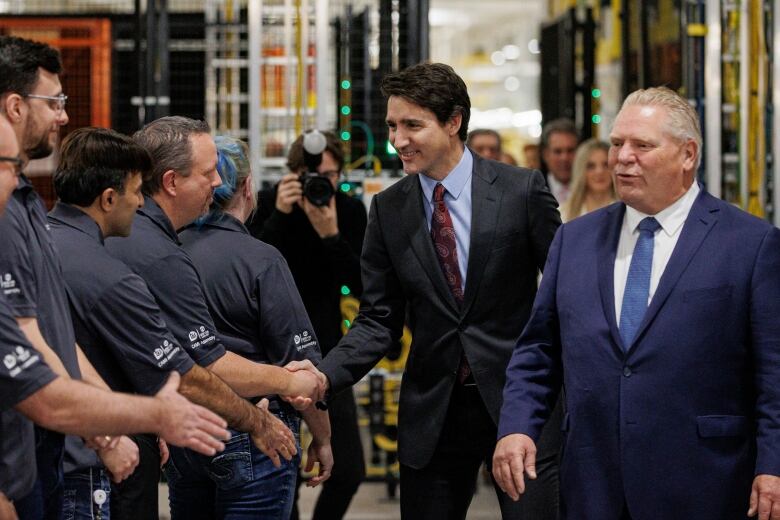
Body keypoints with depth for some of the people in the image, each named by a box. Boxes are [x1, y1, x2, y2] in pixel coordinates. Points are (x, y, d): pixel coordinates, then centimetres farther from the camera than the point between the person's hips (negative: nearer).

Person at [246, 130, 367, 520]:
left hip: (326, 349, 2)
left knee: (349, 471, 0)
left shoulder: (351, 212, -5)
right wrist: (279, 216, -28)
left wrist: (331, 235, -26)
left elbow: (361, 287, -13)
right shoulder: (270, 203, -9)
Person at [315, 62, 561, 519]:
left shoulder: (522, 190, -6)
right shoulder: (388, 209, 3)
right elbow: (379, 321, 3)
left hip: (517, 400, -2)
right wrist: (322, 375, -13)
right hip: (432, 410, 3)